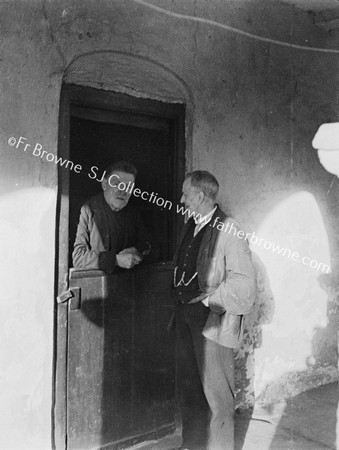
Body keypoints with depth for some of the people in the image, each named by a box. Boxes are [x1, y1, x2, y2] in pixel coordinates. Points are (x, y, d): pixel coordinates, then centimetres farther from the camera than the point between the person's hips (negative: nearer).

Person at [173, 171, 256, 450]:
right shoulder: (190, 226, 10)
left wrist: (207, 299, -17)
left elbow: (244, 284, -17)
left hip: (212, 319, -8)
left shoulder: (229, 233, -15)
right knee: (187, 386, 18)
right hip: (185, 315, 8)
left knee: (216, 391, 3)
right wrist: (180, 295, 10)